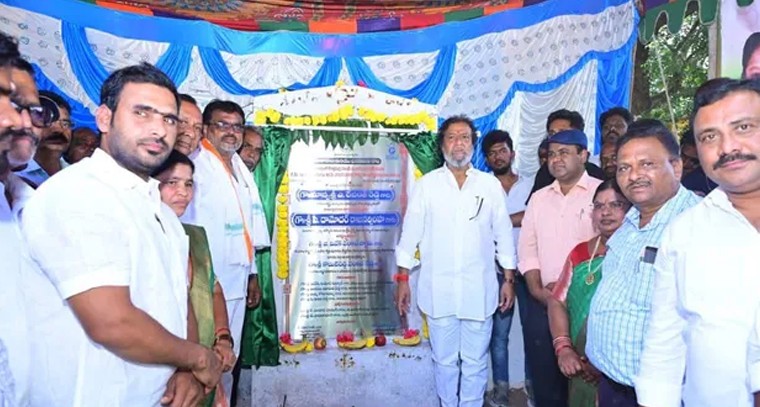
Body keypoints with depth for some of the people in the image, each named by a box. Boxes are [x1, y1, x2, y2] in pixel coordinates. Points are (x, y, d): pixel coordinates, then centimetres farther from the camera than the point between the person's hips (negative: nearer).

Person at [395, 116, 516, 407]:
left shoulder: (491, 185, 2)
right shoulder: (426, 184, 1)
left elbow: (503, 235, 6)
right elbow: (410, 233, 2)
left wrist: (509, 279, 5)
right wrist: (402, 279, -1)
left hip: (479, 290, 0)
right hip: (438, 289, 0)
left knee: (475, 361, 10)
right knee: (444, 360, 13)